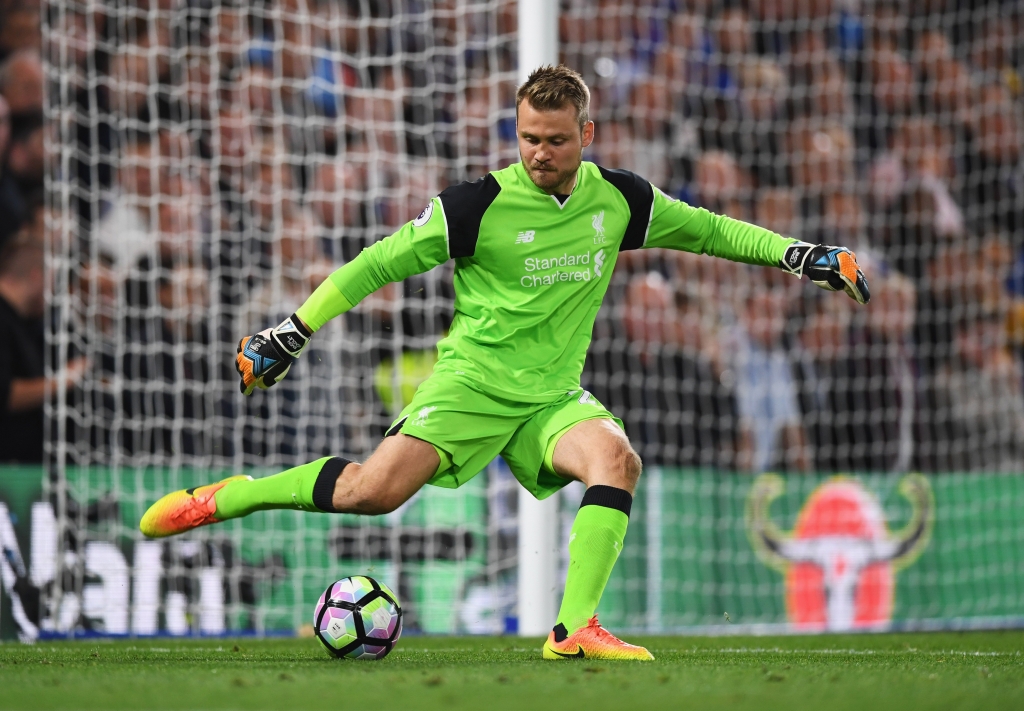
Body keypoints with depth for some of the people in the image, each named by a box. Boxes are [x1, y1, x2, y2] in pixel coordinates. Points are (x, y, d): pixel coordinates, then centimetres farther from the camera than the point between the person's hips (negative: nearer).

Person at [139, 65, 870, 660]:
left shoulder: (620, 200, 3)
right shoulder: (477, 206, -9)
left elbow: (707, 229, 17)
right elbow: (379, 263, -2)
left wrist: (802, 255, 10)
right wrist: (292, 333, -3)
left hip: (555, 395, 4)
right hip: (471, 382, -4)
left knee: (615, 458, -28)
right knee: (376, 488, -23)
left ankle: (576, 628, -28)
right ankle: (223, 498, -4)